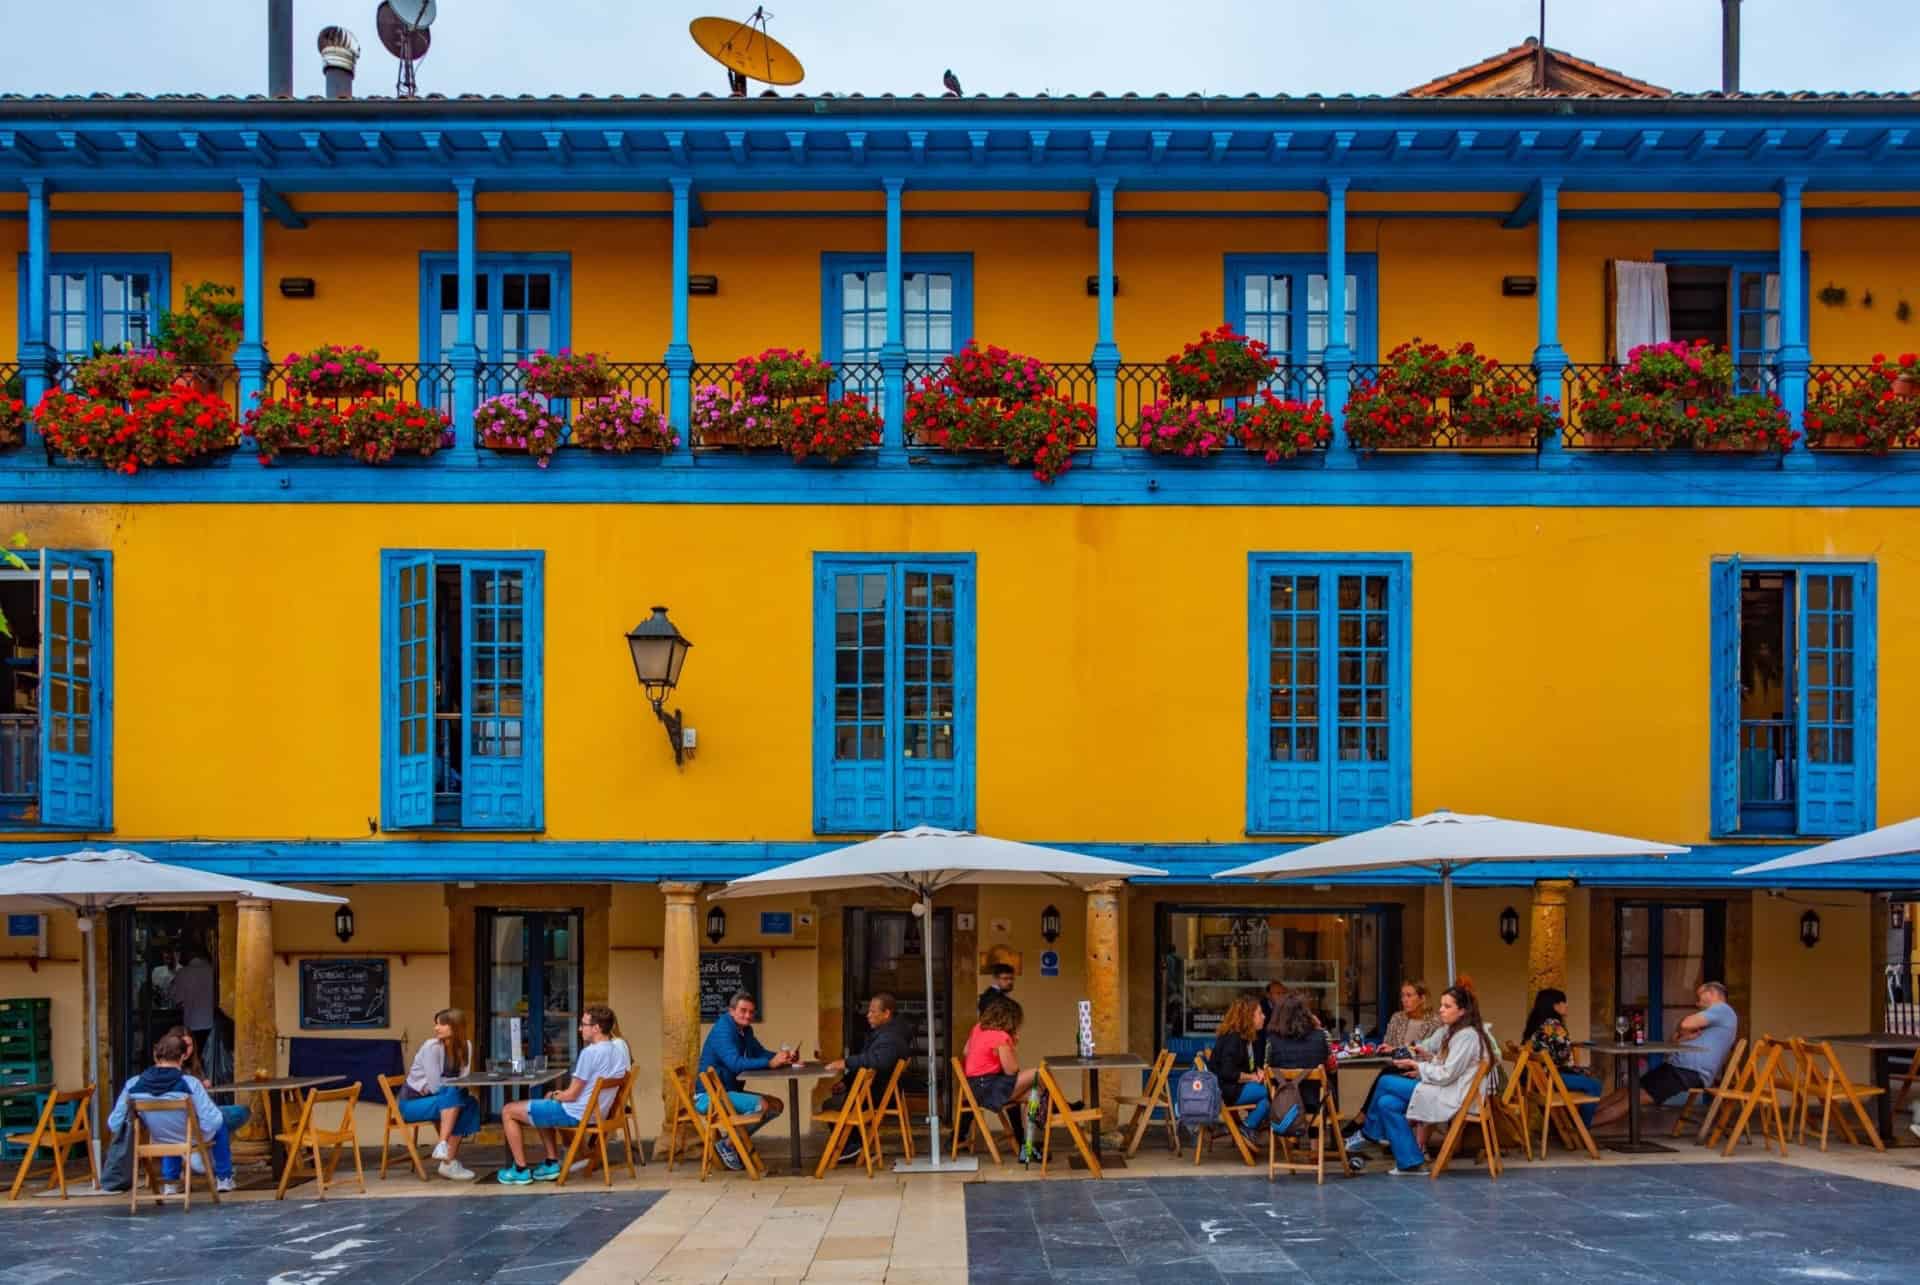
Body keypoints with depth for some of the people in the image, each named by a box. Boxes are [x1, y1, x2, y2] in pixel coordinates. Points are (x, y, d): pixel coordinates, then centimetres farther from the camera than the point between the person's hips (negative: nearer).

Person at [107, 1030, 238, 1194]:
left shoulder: (133, 1085, -20)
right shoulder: (189, 1084, -30)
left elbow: (114, 1125, -12)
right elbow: (212, 1122, -27)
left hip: (161, 1140, 3)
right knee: (220, 1122, 30)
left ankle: (170, 1182, 40)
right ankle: (224, 1178, 35)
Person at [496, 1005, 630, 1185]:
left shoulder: (590, 1052, -23)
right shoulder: (619, 1049, 3)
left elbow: (571, 1095, -18)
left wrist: (554, 1096, 3)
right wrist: (560, 1094, 11)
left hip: (575, 1113, -9)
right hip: (596, 1111, 9)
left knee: (508, 1112, 4)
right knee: (545, 1106, 35)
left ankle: (521, 1170, 8)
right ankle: (551, 1164, 28)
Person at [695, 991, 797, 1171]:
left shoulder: (745, 1030, 12)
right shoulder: (722, 1030, -18)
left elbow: (760, 1053, 14)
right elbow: (735, 1063, -30)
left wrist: (784, 1058, -6)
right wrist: (770, 1063, -33)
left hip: (730, 1091, 10)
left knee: (776, 1105, 7)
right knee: (761, 1105, -25)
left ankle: (732, 1139, 8)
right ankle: (726, 1143, -9)